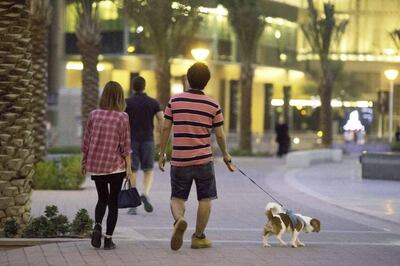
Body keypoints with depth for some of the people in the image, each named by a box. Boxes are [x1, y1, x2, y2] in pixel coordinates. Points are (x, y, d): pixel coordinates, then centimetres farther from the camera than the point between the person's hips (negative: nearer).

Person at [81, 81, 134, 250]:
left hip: (95, 165, 3)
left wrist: (83, 161, 15)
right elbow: (125, 145, -8)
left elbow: (86, 141, 4)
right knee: (113, 201, 9)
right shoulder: (122, 117, -8)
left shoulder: (94, 115, -1)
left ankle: (97, 225, -6)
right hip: (116, 166, -3)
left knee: (102, 198, 19)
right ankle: (108, 239, 6)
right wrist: (129, 168, -4)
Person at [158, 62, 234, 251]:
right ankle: (199, 237, 15)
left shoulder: (174, 101, -1)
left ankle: (179, 220, -19)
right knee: (205, 199, 12)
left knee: (177, 198, 10)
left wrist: (161, 154, 10)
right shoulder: (213, 105, -4)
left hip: (179, 160, 1)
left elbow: (166, 129, 0)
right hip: (203, 160, -1)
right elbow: (219, 135, 1)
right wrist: (226, 155, 17)